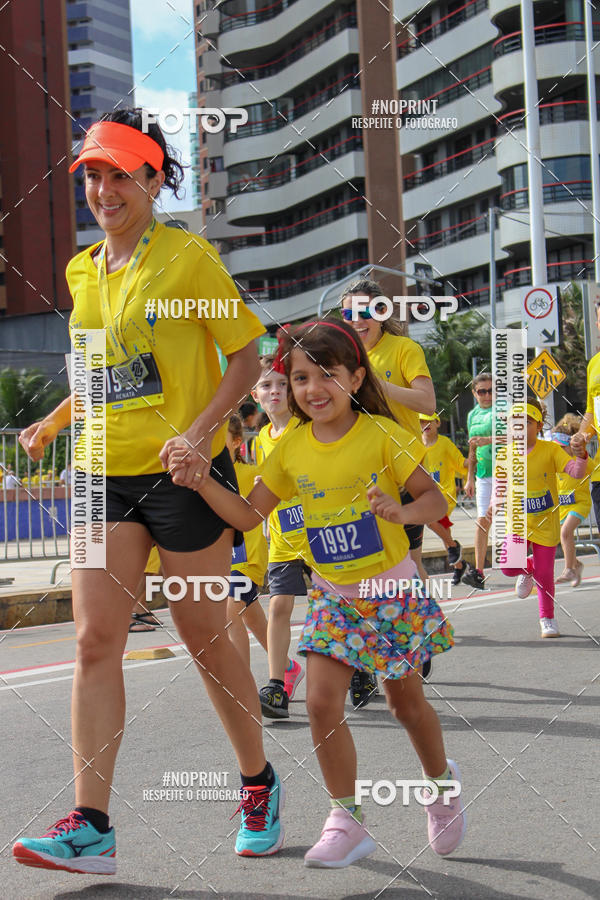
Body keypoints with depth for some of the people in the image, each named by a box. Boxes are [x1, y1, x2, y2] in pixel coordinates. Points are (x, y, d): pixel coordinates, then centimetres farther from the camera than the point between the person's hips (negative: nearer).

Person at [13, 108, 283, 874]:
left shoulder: (187, 256, -5)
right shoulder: (81, 272, 13)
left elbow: (246, 357, -6)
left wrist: (199, 432, -19)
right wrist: (51, 425, 11)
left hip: (182, 475, -5)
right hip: (105, 476, 5)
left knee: (203, 636, 5)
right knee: (95, 642, -4)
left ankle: (259, 783, 27)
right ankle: (90, 826, -1)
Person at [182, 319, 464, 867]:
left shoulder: (381, 434, -13)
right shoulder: (292, 450, -2)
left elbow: (436, 499, -11)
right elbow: (249, 515, 2)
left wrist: (402, 511, -32)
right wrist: (200, 480, -12)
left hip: (393, 590, -3)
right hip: (332, 595, 3)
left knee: (406, 700, 11)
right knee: (322, 702, -10)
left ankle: (442, 780, 40)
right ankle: (346, 821, 5)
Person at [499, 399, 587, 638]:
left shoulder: (550, 450, -9)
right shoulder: (505, 454, -3)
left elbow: (575, 472, -18)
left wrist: (581, 459, -39)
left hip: (546, 523, -2)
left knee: (544, 574, 0)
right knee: (509, 565, -17)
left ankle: (547, 618, 23)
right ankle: (527, 569, 21)